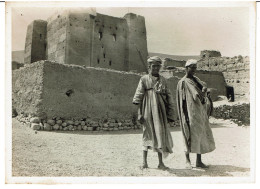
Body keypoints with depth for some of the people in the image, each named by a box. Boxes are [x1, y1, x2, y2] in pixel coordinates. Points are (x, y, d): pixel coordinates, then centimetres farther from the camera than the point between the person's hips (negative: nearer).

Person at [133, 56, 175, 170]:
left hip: (160, 111, 3)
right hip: (148, 111, -3)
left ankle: (161, 163, 12)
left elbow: (168, 97, 13)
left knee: (161, 135, 3)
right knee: (147, 135, 3)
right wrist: (139, 114, -9)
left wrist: (170, 114, 8)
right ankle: (144, 162, 15)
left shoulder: (163, 80, 12)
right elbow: (138, 96, -3)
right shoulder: (144, 79, 2)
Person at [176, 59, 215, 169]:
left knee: (202, 135, 6)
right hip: (190, 111, -7)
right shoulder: (182, 82, -4)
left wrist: (204, 90, -26)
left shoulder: (196, 79, 17)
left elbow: (204, 86, -1)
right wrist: (185, 116, -15)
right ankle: (187, 161, 5)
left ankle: (199, 161, 14)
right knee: (190, 136, -7)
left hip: (200, 111, 7)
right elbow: (182, 100, -9)